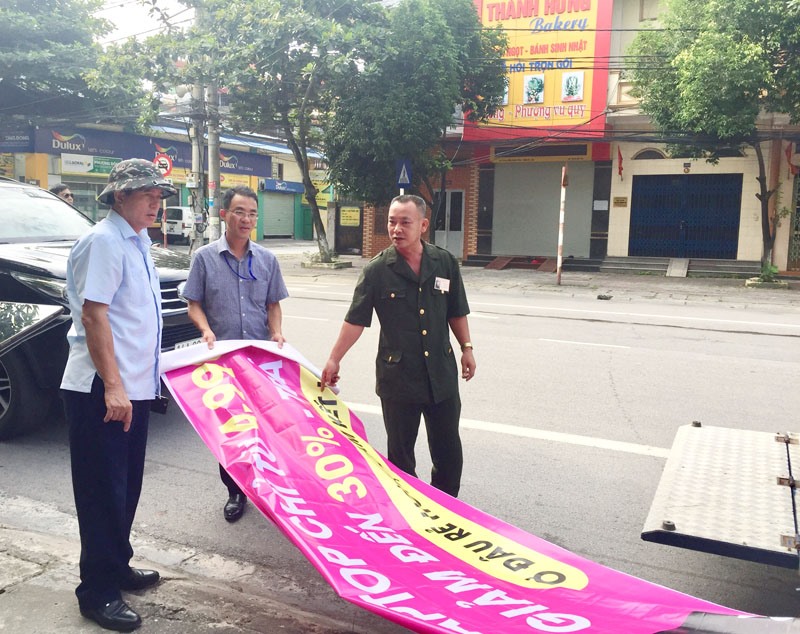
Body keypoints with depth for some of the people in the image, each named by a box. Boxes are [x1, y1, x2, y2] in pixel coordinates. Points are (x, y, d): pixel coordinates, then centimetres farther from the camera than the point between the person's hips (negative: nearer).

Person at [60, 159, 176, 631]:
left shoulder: (137, 242, 14)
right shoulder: (103, 242, -14)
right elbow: (93, 316, -20)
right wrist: (112, 386, -24)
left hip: (134, 387, 9)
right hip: (102, 392, -9)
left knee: (126, 486, 18)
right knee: (104, 490, 0)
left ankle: (117, 567, 33)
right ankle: (98, 592, 13)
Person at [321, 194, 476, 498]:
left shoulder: (445, 262, 0)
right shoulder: (377, 270, -7)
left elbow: (456, 312, 11)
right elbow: (355, 320, -6)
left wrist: (466, 348, 11)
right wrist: (334, 359, -8)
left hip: (442, 372, 3)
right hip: (397, 375, -2)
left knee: (448, 449, 14)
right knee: (400, 451, 11)